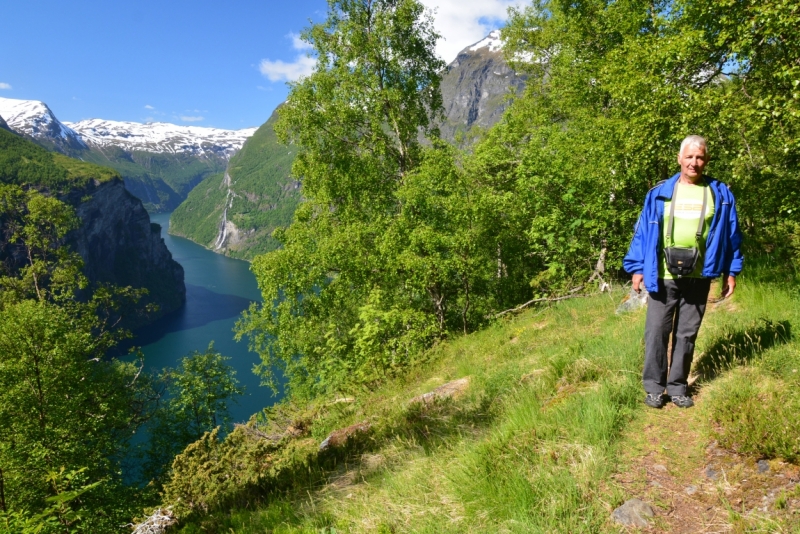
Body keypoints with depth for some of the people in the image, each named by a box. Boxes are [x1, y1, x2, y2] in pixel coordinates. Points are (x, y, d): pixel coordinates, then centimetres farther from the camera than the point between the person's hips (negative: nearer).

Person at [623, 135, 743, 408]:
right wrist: (637, 267, -2)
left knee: (687, 334, 10)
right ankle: (654, 387, 11)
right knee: (656, 332, 0)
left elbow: (731, 233, 9)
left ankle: (678, 387, 21)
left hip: (698, 278, 1)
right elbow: (643, 232, 2)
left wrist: (731, 271, 6)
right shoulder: (659, 193, 1)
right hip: (662, 276, -1)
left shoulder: (720, 194, 5)